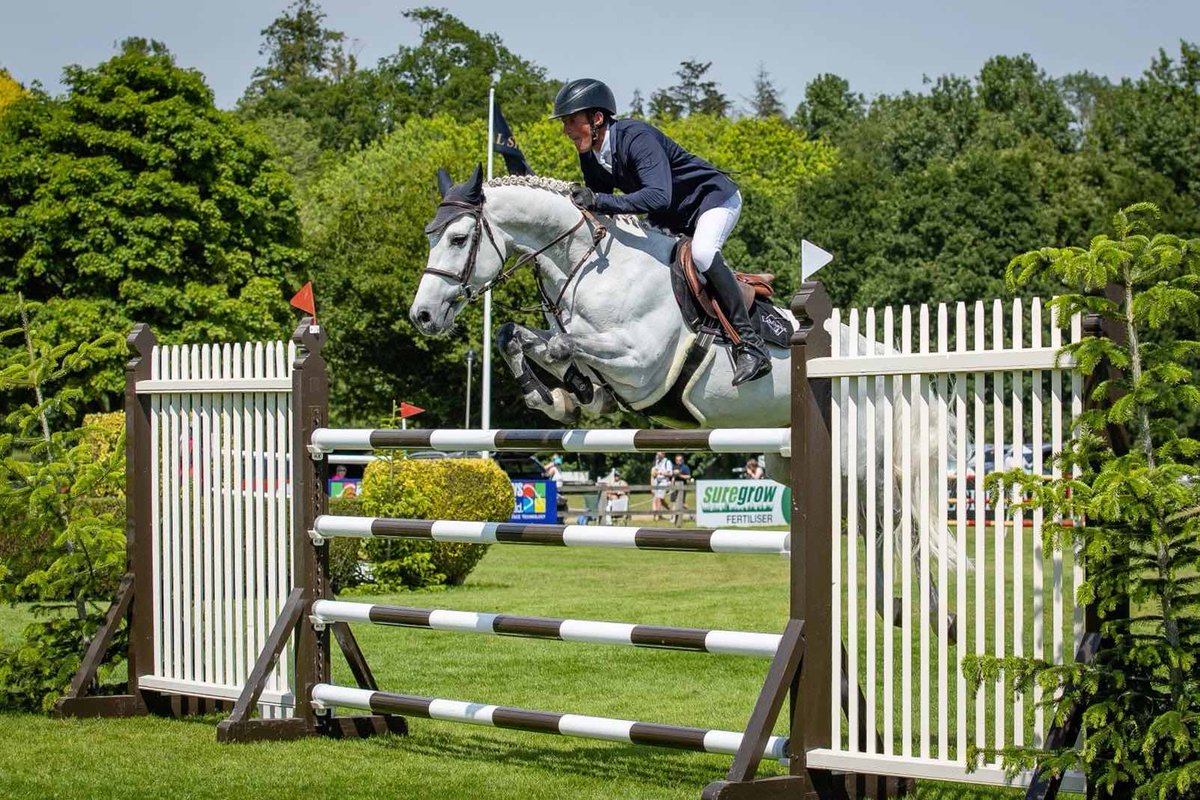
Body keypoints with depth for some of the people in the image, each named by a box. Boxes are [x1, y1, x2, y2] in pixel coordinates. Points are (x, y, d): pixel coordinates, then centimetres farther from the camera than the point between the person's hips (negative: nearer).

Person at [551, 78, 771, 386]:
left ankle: (751, 345, -32)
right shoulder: (590, 158, -6)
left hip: (714, 198, -10)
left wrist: (598, 201, -48)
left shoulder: (636, 138, -32)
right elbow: (598, 203, 3)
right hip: (672, 218, 10)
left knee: (701, 252, -34)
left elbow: (658, 197, -45)